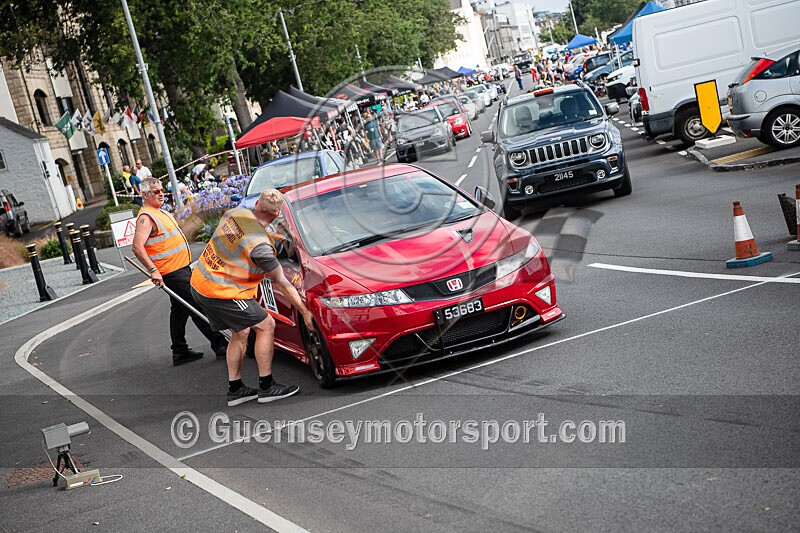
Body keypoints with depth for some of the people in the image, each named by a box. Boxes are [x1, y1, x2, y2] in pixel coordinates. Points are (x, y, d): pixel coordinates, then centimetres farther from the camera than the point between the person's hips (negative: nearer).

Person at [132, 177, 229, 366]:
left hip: (181, 268, 10)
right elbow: (137, 247, -25)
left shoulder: (161, 212, 17)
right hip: (173, 273, -10)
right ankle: (220, 345, -7)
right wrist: (153, 270, -30)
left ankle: (180, 352, 22)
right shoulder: (146, 217, -15)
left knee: (179, 310, 14)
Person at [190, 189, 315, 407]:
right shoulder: (260, 245, -23)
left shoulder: (236, 213, -2)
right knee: (266, 325, 0)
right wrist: (305, 311, -6)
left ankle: (235, 389, 23)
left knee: (240, 333, 19)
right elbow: (282, 284, -15)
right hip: (220, 293, -9)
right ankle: (266, 387, 4)